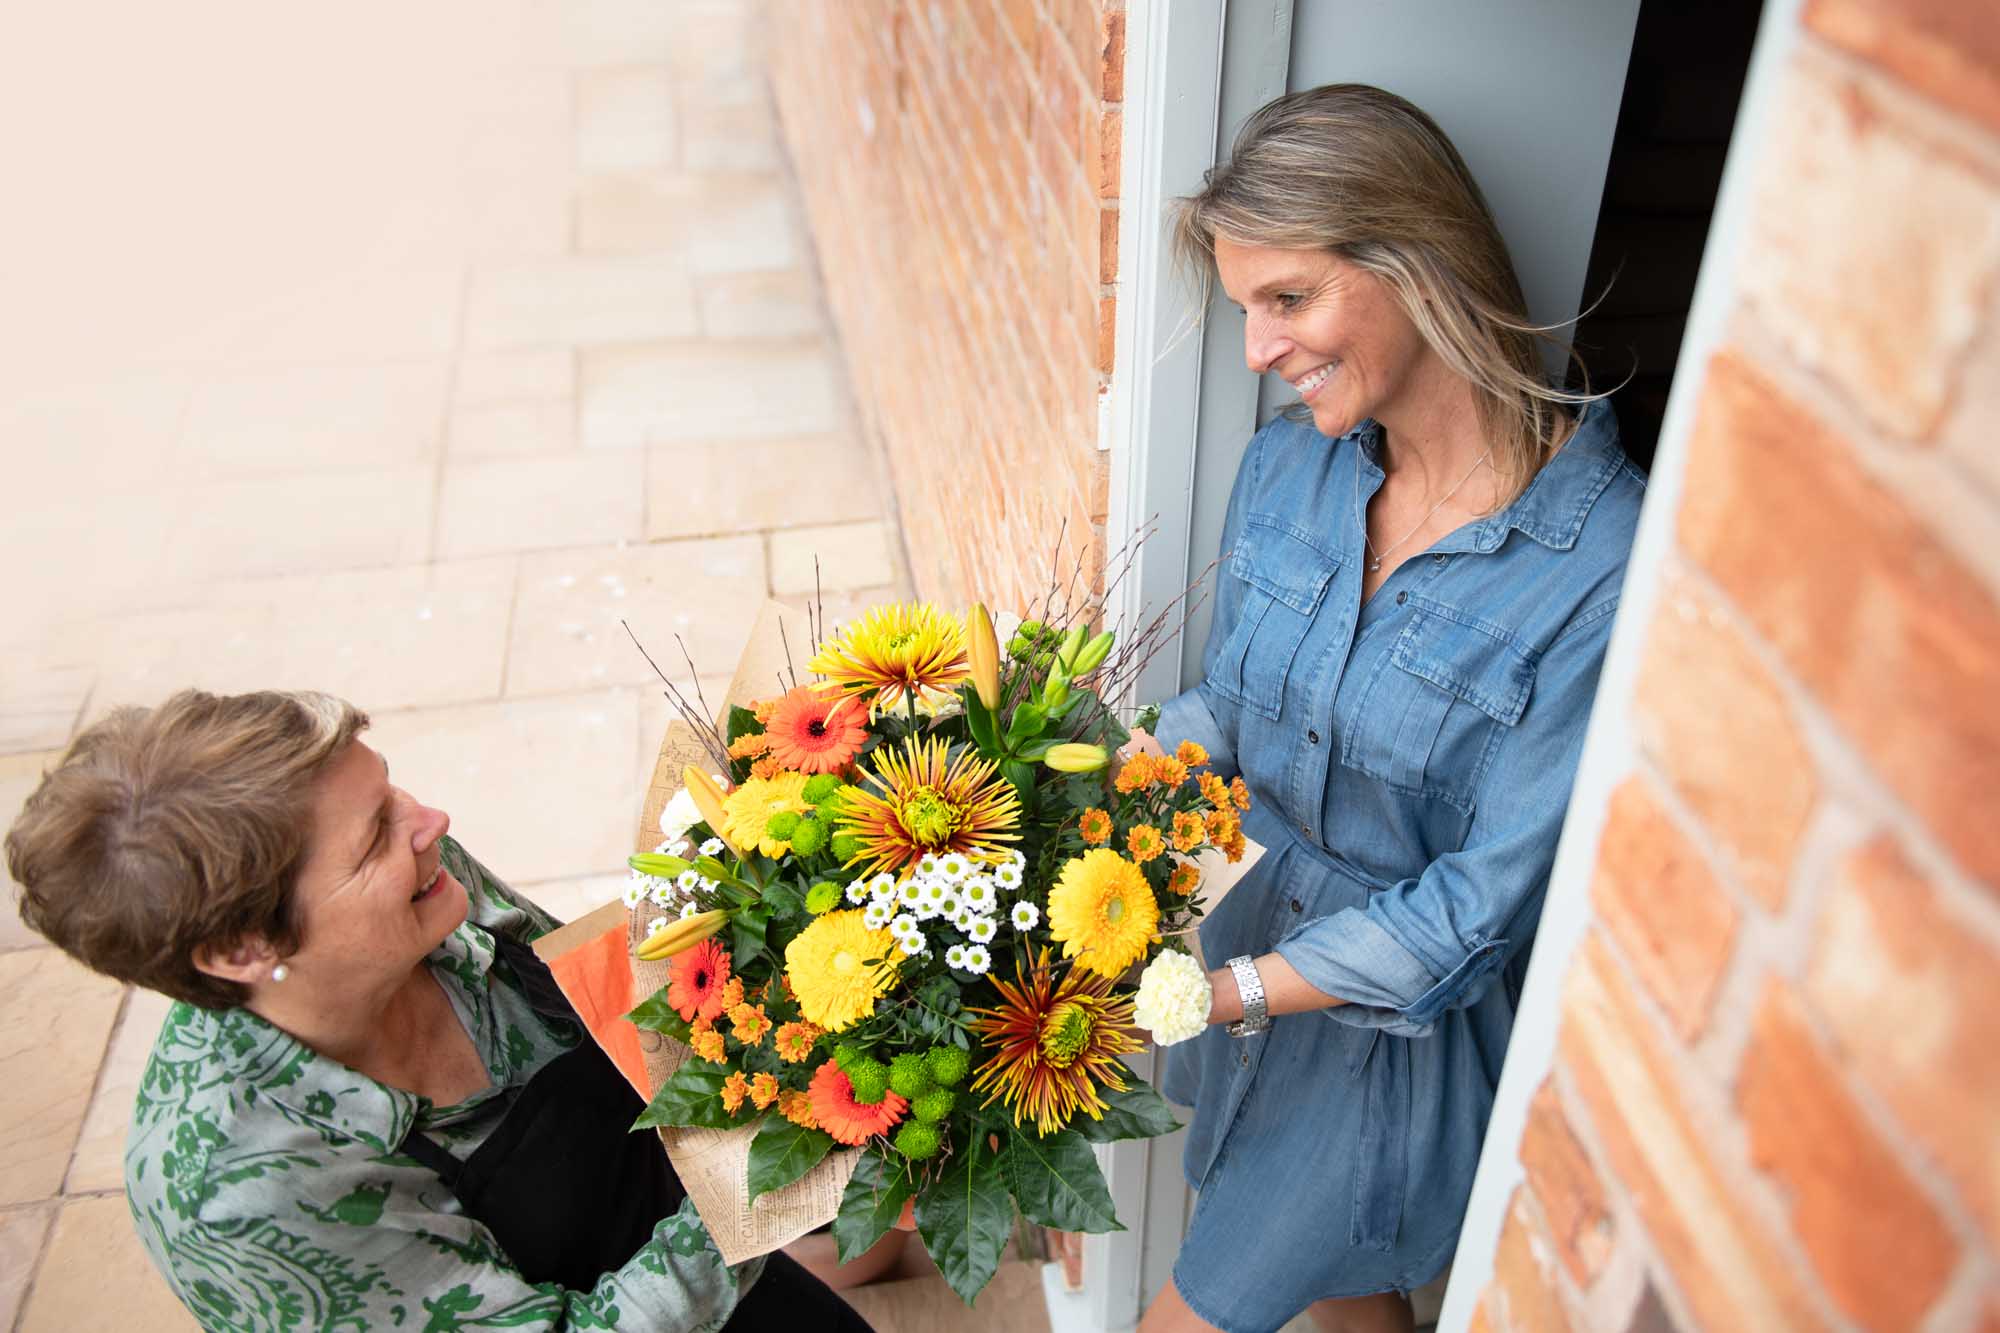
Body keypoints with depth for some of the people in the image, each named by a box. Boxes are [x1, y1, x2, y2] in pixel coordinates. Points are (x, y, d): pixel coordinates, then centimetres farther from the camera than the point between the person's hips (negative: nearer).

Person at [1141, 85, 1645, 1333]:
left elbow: (1481, 913, -23)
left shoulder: (1606, 572, -28)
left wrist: (1226, 993, -27)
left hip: (1421, 1029, -5)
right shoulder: (1288, 462, -8)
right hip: (1276, 933, 5)